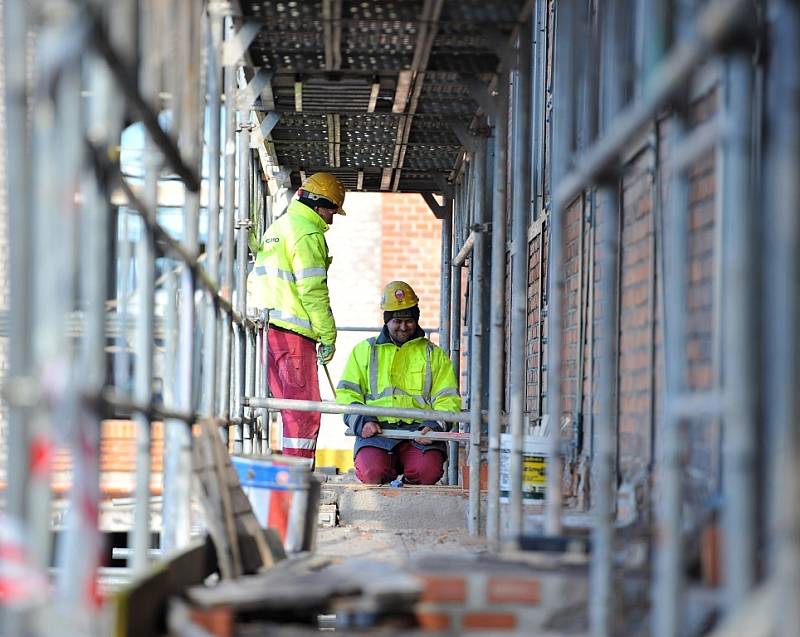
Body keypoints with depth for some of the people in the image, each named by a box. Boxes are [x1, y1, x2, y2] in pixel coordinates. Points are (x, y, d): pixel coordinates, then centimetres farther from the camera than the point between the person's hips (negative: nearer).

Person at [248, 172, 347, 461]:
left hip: (268, 328, 9)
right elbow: (313, 291, -15)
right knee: (304, 408, -8)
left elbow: (254, 282, 25)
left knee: (290, 406, 13)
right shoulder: (308, 233, -8)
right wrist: (329, 337, -10)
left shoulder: (276, 228, 22)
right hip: (294, 331, -9)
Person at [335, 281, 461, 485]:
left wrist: (434, 426, -9)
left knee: (428, 471, -32)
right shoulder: (364, 351, 22)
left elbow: (447, 400, 12)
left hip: (419, 430, 0)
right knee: (372, 472, -31)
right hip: (377, 429, 0)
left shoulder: (434, 355, 21)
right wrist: (362, 422, -7)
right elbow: (347, 394, 14)